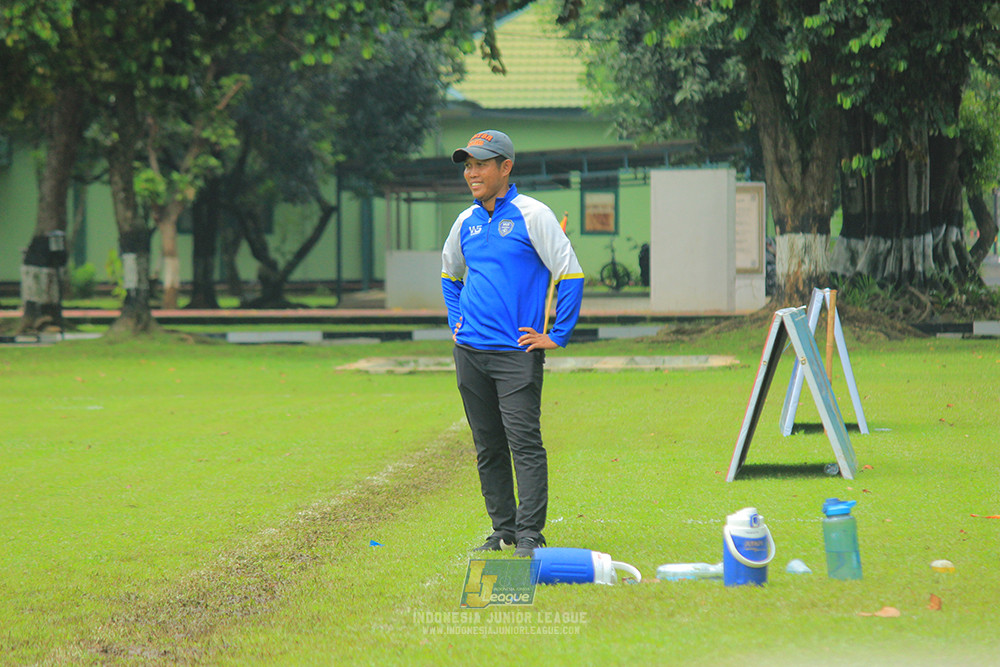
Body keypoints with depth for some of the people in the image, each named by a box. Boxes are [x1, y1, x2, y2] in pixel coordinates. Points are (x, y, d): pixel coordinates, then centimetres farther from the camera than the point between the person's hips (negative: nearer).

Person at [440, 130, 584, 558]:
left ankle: (530, 535, -10)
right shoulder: (466, 222, 12)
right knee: (487, 447, 9)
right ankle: (503, 529, 17)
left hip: (517, 352, -6)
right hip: (470, 353, 6)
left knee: (524, 443, -11)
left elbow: (571, 274, -8)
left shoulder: (533, 216, -5)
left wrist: (557, 336, -10)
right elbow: (449, 273, 32)